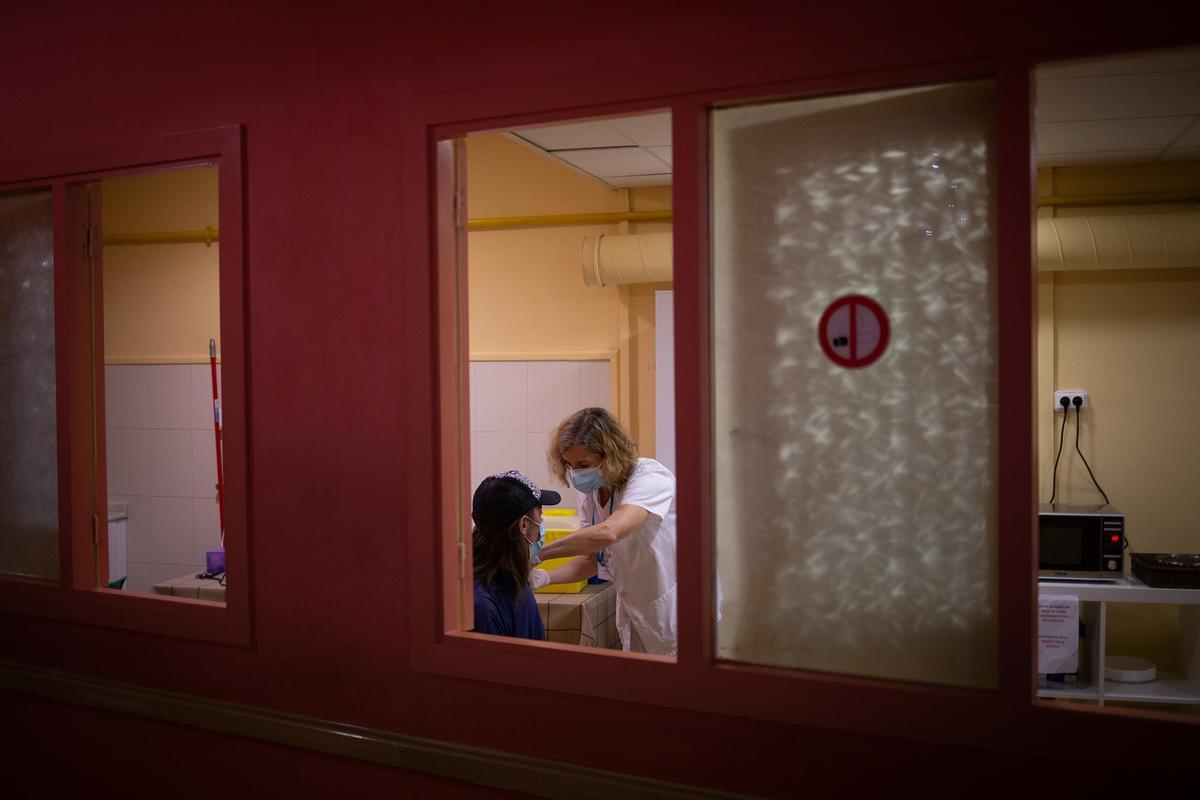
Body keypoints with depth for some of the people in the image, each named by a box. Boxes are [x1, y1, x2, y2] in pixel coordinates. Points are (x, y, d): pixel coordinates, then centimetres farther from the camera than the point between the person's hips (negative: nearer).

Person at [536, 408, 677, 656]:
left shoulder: (650, 477, -26)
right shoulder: (589, 492, -3)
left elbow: (608, 532, -42)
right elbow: (591, 559, 3)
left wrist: (538, 553, -37)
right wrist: (544, 577, -15)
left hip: (675, 608, -6)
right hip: (633, 611, 6)